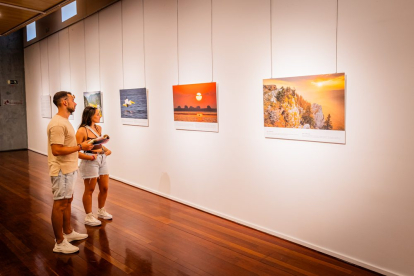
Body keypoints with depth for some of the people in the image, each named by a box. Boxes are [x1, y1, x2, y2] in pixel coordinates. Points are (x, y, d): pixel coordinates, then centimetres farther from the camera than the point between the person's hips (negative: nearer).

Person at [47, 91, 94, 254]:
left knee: (67, 201, 19)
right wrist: (80, 147, -22)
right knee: (60, 204, 0)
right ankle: (59, 243, 11)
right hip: (62, 171, -10)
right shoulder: (57, 124, -22)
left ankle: (68, 232, 34)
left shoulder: (64, 121, 12)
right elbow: (57, 150, -27)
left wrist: (82, 145, 8)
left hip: (69, 169, 10)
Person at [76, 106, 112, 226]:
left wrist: (106, 150, 9)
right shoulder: (82, 131, -15)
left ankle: (101, 211, 35)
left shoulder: (98, 128, 8)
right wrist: (90, 157, -25)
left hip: (102, 160, 7)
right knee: (89, 190, 5)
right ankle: (88, 217, 20)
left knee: (104, 188, 14)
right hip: (90, 162, -7)